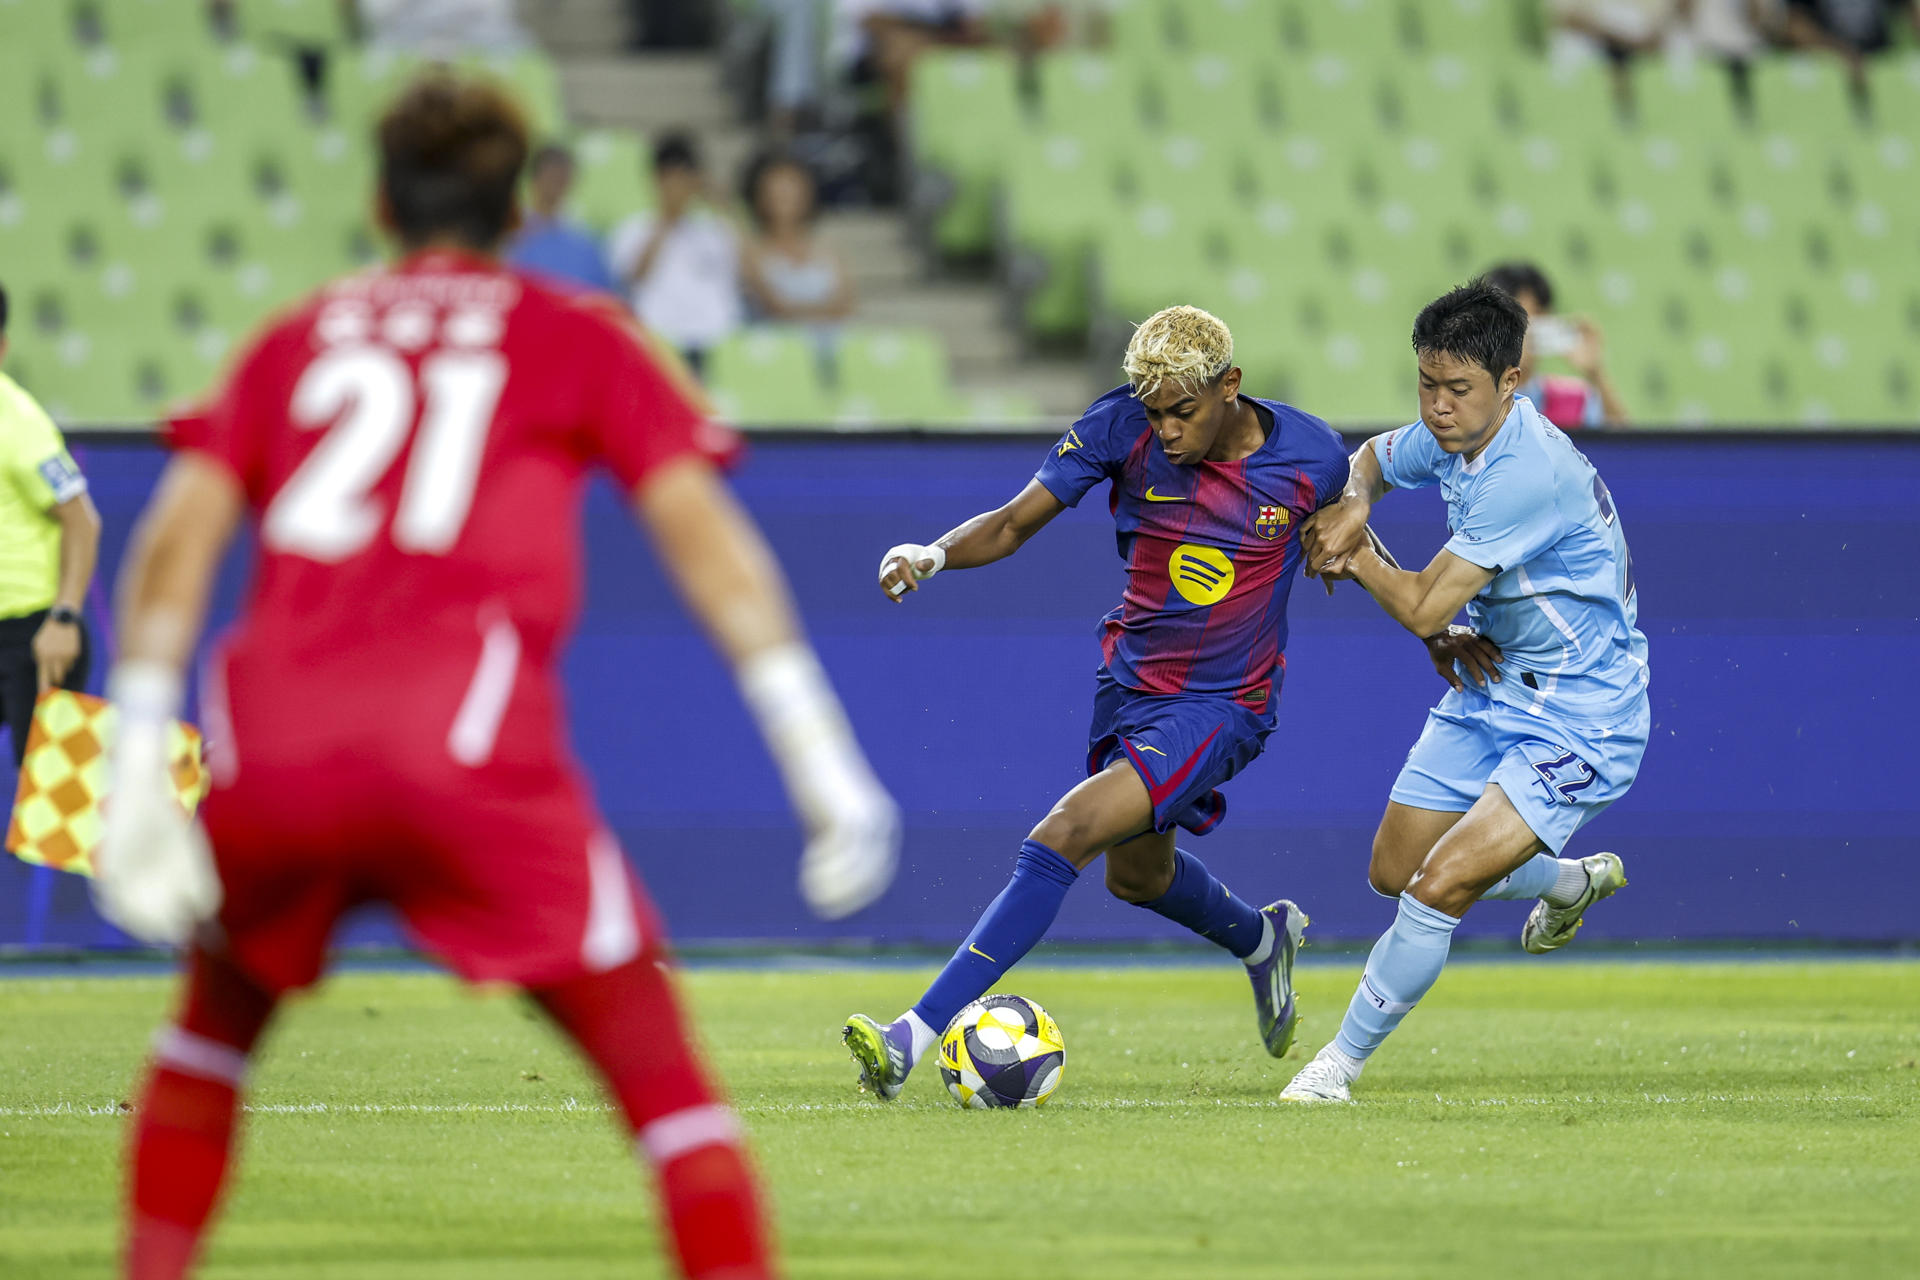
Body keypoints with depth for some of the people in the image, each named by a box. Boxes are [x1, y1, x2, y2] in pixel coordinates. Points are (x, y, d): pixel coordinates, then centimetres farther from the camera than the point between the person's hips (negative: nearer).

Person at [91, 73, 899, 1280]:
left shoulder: (295, 339, 24)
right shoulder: (578, 336, 17)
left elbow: (177, 536, 10)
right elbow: (701, 529, 5)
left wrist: (139, 774, 6)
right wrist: (824, 761, 1)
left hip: (271, 747, 3)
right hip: (470, 748, -3)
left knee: (219, 1013, 29)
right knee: (656, 1061, 0)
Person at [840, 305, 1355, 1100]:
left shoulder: (1308, 456, -15)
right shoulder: (1122, 427, -13)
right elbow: (1014, 525, -9)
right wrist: (932, 555, -28)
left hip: (1220, 705, -5)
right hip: (1131, 677, 5)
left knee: (1064, 837, -23)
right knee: (1135, 872, 26)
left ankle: (915, 1036, -27)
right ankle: (1262, 938, 60)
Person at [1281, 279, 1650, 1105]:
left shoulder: (1528, 475, -30)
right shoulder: (1453, 438, -4)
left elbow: (1424, 610, -26)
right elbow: (1376, 457, 21)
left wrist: (1352, 557, -8)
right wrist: (1353, 505, -4)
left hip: (1579, 721, -9)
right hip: (1493, 688, 9)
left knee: (1440, 886, -19)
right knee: (1395, 873, 17)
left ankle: (1342, 1062, -2)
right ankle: (1572, 881, 44)